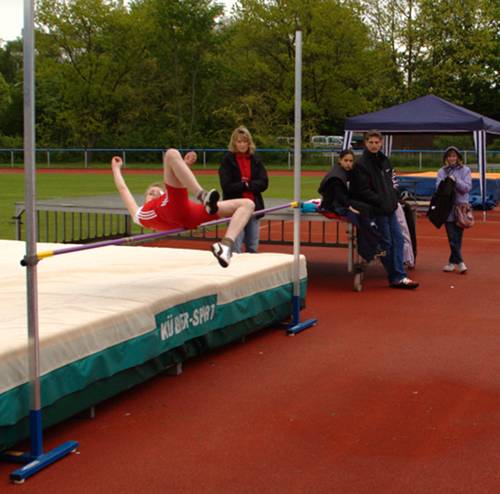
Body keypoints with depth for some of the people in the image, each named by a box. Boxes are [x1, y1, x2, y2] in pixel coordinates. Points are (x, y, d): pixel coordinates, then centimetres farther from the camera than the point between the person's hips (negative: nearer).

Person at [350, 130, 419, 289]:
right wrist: (382, 202, -16)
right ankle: (397, 277, 4)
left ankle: (398, 277, 7)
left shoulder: (384, 161, 15)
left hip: (389, 208, 8)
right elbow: (363, 191, -15)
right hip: (376, 210, -8)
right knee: (386, 243, -3)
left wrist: (393, 199, 9)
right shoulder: (361, 164, -10)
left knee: (398, 240, 4)